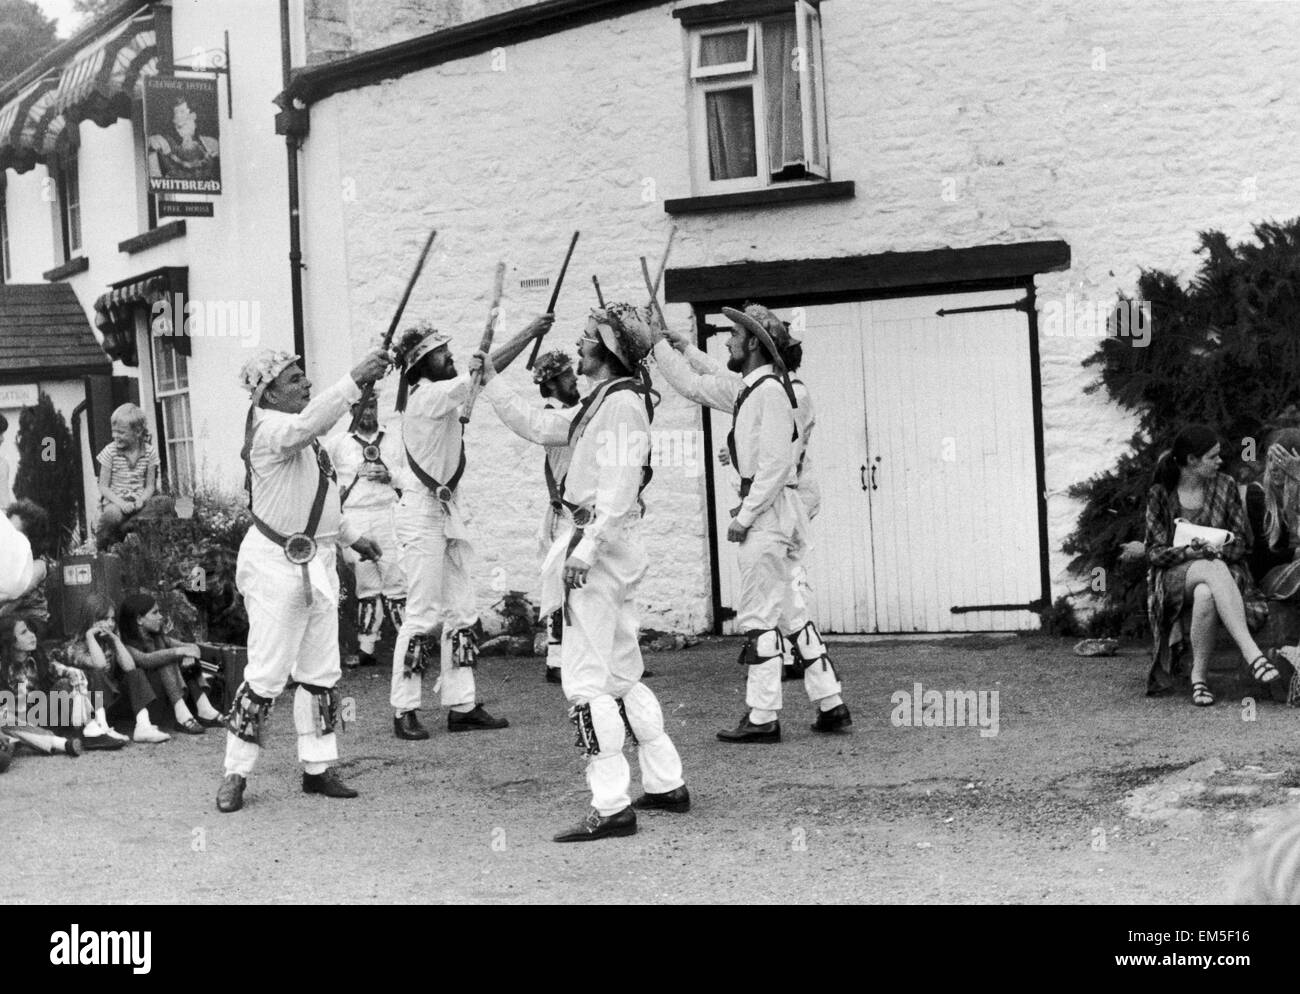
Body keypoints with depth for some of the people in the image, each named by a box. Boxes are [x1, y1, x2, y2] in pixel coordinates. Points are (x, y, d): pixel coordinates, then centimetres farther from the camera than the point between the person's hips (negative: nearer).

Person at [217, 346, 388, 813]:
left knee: (321, 672, 10)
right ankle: (235, 774, 3)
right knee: (266, 673, -7)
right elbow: (306, 425, -39)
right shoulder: (269, 428, -16)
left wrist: (352, 536, 27)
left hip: (316, 563, 9)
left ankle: (318, 768, 18)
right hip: (276, 564, -9)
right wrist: (355, 378, -44)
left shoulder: (299, 433, 14)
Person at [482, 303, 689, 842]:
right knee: (621, 673, 16)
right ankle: (666, 784, 24)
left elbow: (620, 484, -23)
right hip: (598, 548, 11)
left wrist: (587, 545, -28)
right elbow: (538, 426, 26)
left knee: (586, 679, -10)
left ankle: (610, 806, -9)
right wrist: (491, 383, 25)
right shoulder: (599, 403, 18)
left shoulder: (622, 403, -13)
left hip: (599, 546, -11)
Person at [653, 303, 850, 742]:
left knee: (760, 616, -6)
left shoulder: (770, 391, -14)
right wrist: (660, 343, 26)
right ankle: (831, 705, 16)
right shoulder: (744, 389, 14)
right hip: (765, 511, 10)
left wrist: (744, 517, -18)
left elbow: (774, 464, -19)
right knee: (787, 612, 13)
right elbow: (691, 384, 27)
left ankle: (762, 718, -2)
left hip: (769, 510, -10)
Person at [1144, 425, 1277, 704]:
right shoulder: (1160, 494, 0)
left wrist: (1214, 550, -16)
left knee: (1205, 595, -38)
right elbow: (1155, 552, -2)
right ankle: (1251, 653, -49)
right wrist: (1188, 552, -21)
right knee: (1214, 570, -39)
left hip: (1221, 569, 2)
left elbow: (1240, 544, 5)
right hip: (1174, 575, -2)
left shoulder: (1225, 486, 5)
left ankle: (1198, 676, -28)